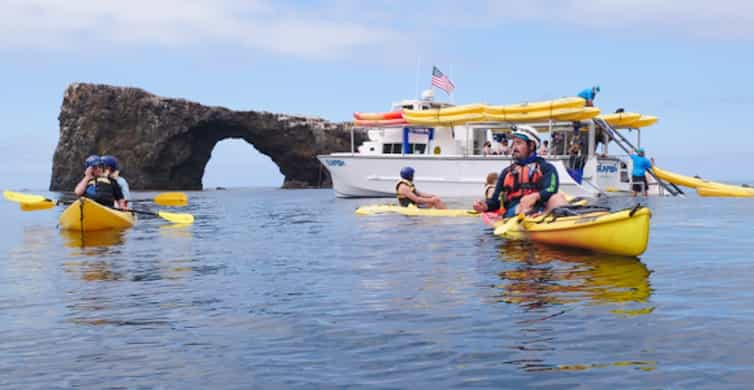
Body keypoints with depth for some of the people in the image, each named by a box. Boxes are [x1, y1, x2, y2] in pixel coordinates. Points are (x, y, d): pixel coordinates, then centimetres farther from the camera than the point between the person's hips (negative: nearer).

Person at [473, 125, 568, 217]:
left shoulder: (546, 168, 18)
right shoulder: (507, 172, 28)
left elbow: (551, 191, -2)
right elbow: (496, 201, 24)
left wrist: (535, 196, -24)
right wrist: (485, 205, -1)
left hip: (540, 208, -1)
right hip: (513, 212, 1)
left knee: (557, 197, -31)